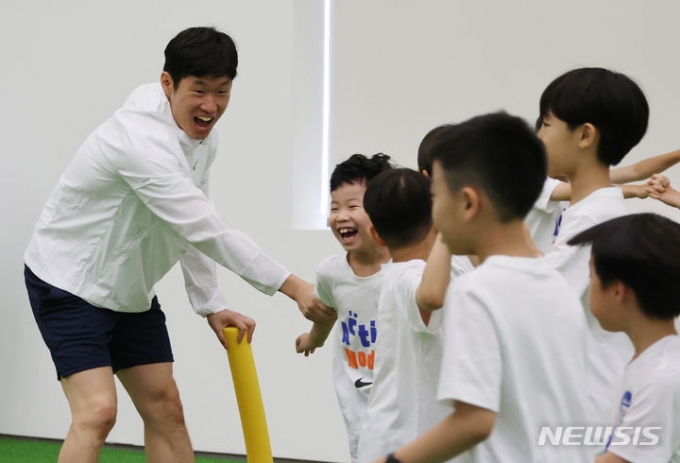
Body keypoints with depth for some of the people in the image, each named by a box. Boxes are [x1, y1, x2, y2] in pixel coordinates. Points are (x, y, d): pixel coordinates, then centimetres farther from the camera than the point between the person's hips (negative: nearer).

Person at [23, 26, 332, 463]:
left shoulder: (203, 135, -1)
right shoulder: (143, 140, -31)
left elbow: (193, 226, 9)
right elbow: (206, 229, -35)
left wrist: (211, 305, 2)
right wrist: (292, 286, -34)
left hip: (130, 287, 9)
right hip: (70, 282, -9)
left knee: (164, 407, 9)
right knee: (98, 410, -20)